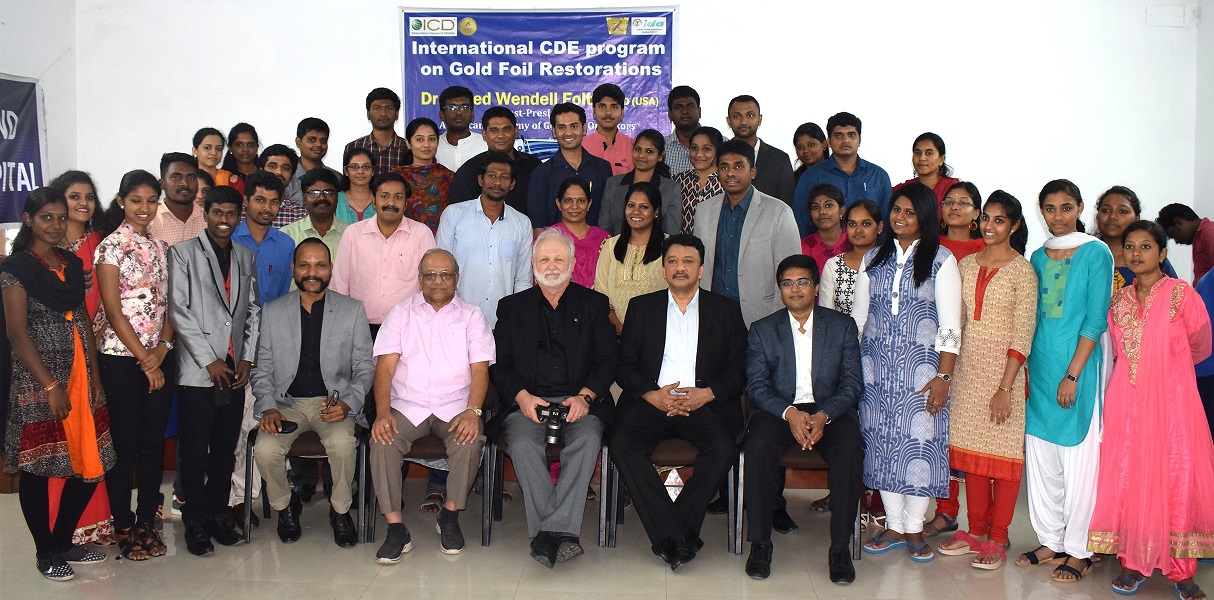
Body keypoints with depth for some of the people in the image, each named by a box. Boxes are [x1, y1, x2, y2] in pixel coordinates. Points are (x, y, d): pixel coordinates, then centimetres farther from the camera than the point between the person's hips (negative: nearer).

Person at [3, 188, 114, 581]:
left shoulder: (72, 264, 12)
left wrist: (94, 376, 6)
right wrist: (50, 386, -15)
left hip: (80, 377, 6)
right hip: (38, 382, -6)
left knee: (90, 465, 7)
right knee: (37, 468, 3)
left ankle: (63, 542, 24)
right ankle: (45, 553, 17)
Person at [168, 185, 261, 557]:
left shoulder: (246, 258, 15)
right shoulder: (183, 254, 0)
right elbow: (178, 311, -7)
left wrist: (247, 359, 3)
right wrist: (210, 361, -10)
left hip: (235, 372, 4)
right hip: (198, 372, -4)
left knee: (226, 449, 9)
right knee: (195, 451, 1)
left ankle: (217, 516, 21)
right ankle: (195, 523, 11)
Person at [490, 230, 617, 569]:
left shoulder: (594, 304, 16)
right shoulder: (512, 307, 18)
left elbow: (607, 362, 8)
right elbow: (499, 364, 9)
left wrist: (585, 396, -11)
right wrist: (521, 395, -10)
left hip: (580, 403, 0)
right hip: (526, 402, 1)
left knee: (587, 440, -33)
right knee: (524, 445, -32)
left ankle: (549, 534, -33)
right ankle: (562, 535, -31)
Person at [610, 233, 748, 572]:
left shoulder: (726, 310, 14)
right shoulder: (642, 307, 16)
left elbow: (739, 369, 7)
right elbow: (624, 365, 9)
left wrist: (706, 394, -11)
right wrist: (652, 395, -10)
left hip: (705, 404, -1)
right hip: (652, 401, 1)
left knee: (723, 449, -32)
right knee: (622, 444, -29)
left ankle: (669, 538, -19)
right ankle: (679, 539, -26)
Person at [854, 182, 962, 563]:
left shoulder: (941, 261, -1)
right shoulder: (873, 258, 11)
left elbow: (950, 325, -5)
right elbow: (857, 314, 13)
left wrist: (943, 377, -11)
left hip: (921, 368, -3)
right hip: (876, 367, 4)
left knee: (919, 442, -3)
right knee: (882, 443, 4)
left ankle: (914, 530, 11)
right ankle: (894, 527, 16)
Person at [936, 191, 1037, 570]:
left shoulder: (1022, 271, -6)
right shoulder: (966, 265, 9)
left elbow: (1023, 335, -11)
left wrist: (1005, 388, -16)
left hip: (1004, 369, -5)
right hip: (968, 368, 5)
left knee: (1004, 453, 1)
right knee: (971, 450, 10)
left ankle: (997, 539, 10)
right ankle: (976, 531, 21)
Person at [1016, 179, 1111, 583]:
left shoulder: (1096, 253, -4)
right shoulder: (1039, 257, 12)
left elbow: (1096, 320, -9)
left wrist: (1072, 374, -14)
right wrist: (1028, 368, 7)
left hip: (1078, 367, -5)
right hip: (1039, 367, 6)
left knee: (1078, 458, 0)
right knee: (1040, 458, 9)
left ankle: (1078, 551, 11)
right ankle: (1050, 541, 22)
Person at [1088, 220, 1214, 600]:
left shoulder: (1182, 295, -4)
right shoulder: (1119, 301, 9)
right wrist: (1143, 367, 14)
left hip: (1172, 400, -3)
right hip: (1126, 401, 4)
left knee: (1178, 479, -2)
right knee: (1127, 478, 3)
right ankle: (1134, 563, 13)